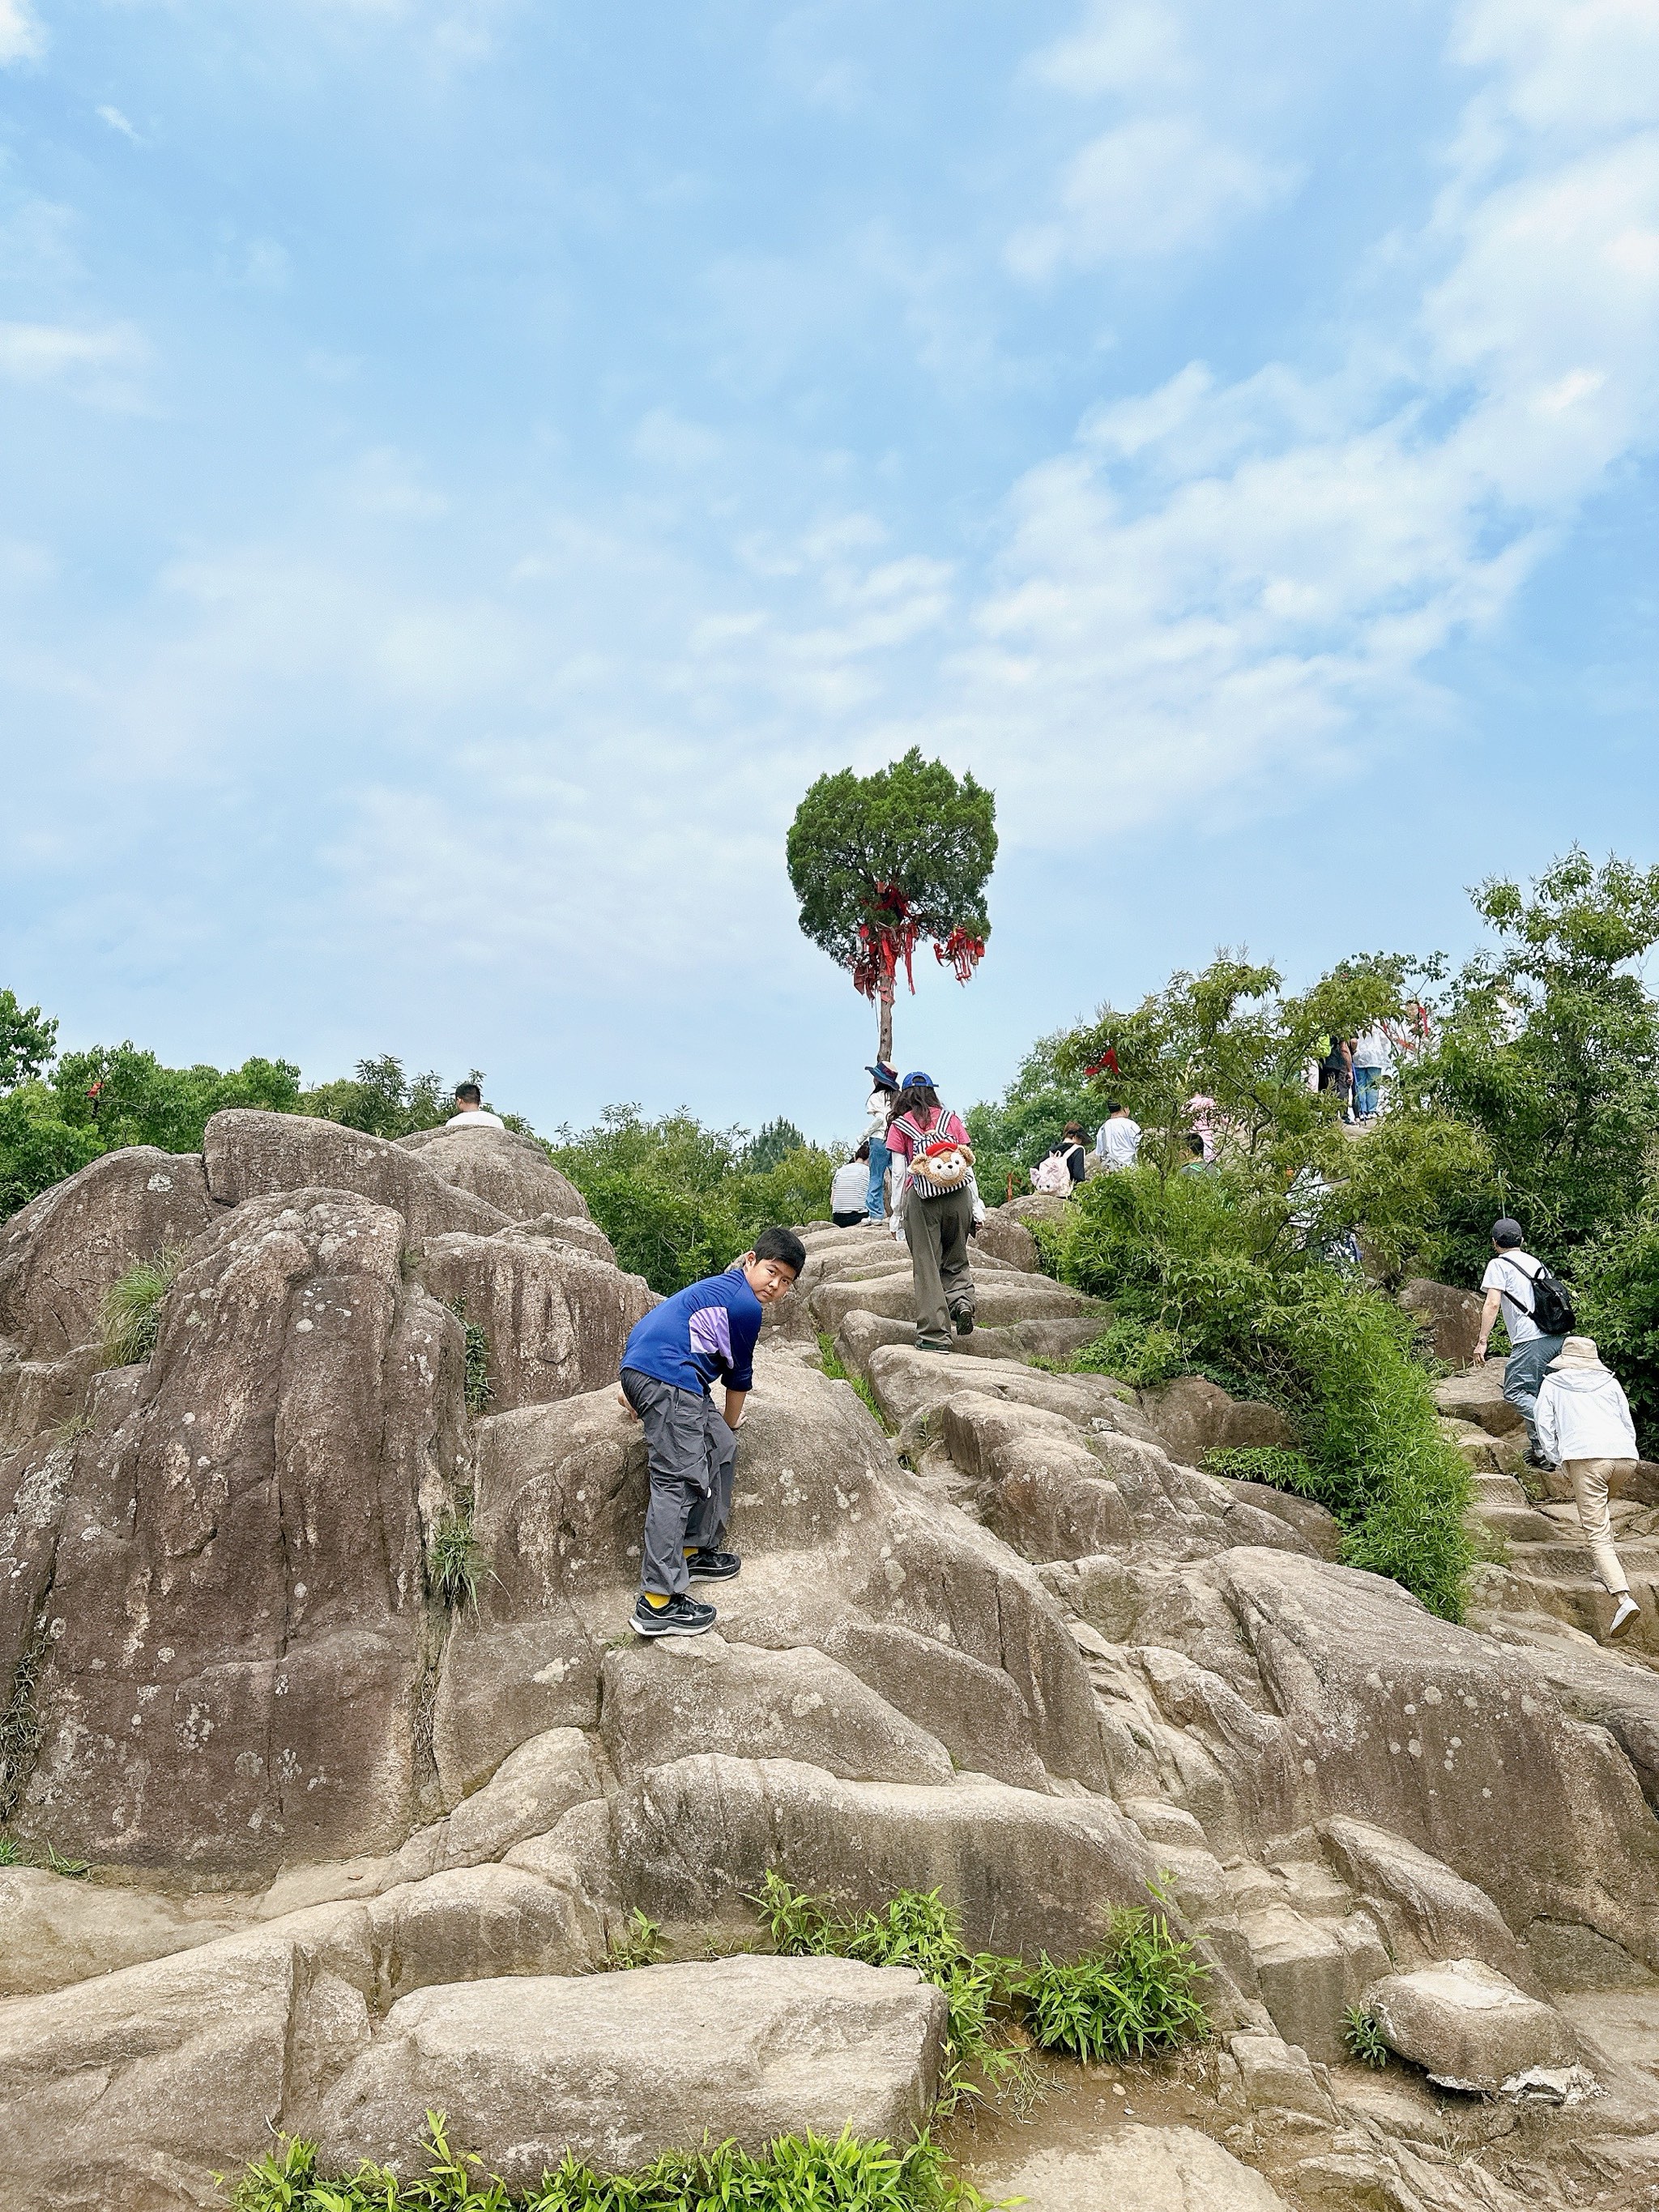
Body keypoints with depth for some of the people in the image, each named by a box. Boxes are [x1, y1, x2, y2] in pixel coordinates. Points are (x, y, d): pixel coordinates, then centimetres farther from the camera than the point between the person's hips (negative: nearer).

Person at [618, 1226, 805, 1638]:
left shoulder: (722, 1288, 24)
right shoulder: (746, 1305, -6)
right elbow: (739, 1377, 6)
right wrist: (730, 1422, 23)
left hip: (639, 1369, 11)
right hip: (667, 1378, -11)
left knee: (720, 1448, 17)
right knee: (676, 1481, -13)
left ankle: (694, 1552, 25)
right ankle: (657, 1603, -17)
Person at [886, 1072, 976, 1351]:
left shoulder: (899, 1125, 8)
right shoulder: (951, 1117, 14)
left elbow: (899, 1172, 2)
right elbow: (968, 1163, 10)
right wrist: (976, 1204, 12)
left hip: (922, 1197, -2)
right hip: (959, 1194, 2)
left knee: (927, 1265, 3)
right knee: (956, 1260, 18)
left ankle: (935, 1334, -2)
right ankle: (961, 1299, -11)